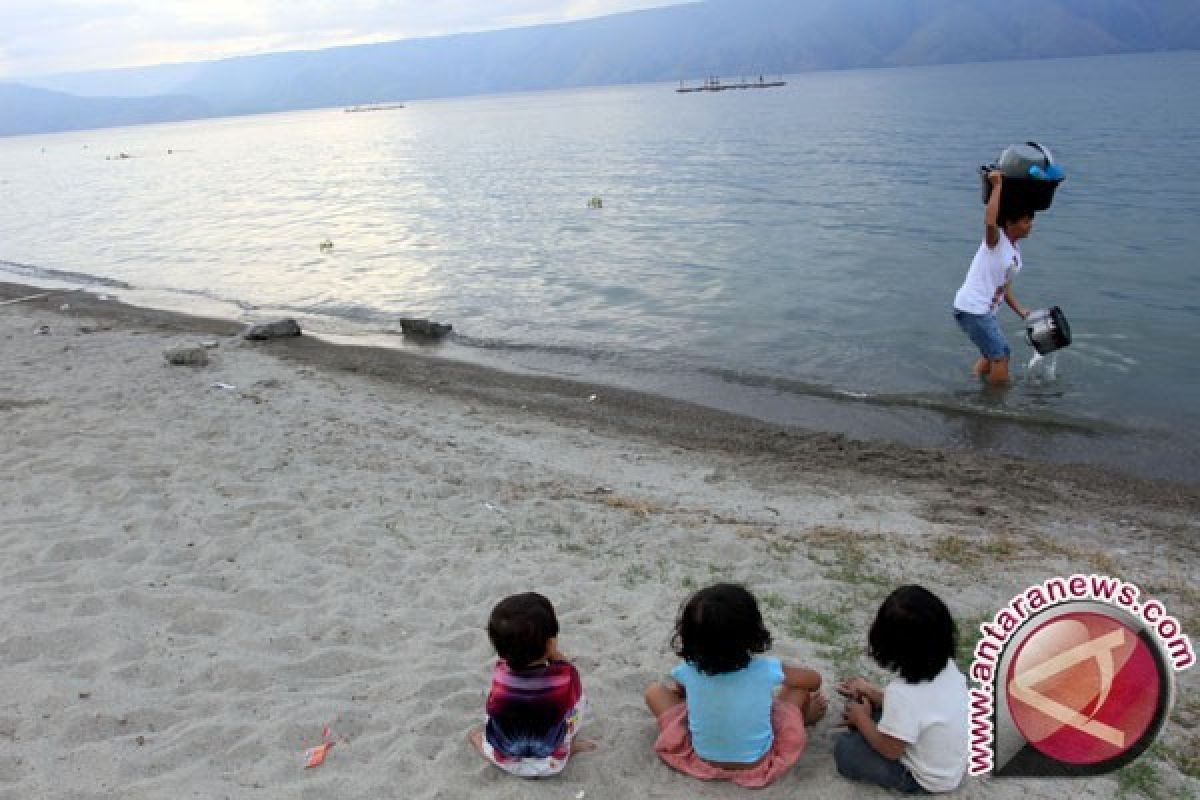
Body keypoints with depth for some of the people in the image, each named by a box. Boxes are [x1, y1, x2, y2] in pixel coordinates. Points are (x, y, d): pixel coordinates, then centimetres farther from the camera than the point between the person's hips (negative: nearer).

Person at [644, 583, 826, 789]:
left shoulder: (688, 671, -21)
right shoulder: (766, 669, -24)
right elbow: (814, 680, -3)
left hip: (702, 762, 1)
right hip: (758, 766, 0)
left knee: (655, 691, 11)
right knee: (800, 686, 8)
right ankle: (801, 716, 43)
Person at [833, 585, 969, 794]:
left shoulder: (904, 693, -38)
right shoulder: (947, 667, -15)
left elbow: (890, 750, -23)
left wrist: (861, 719, -6)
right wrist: (869, 691, 9)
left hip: (925, 780, -8)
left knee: (845, 748, -2)